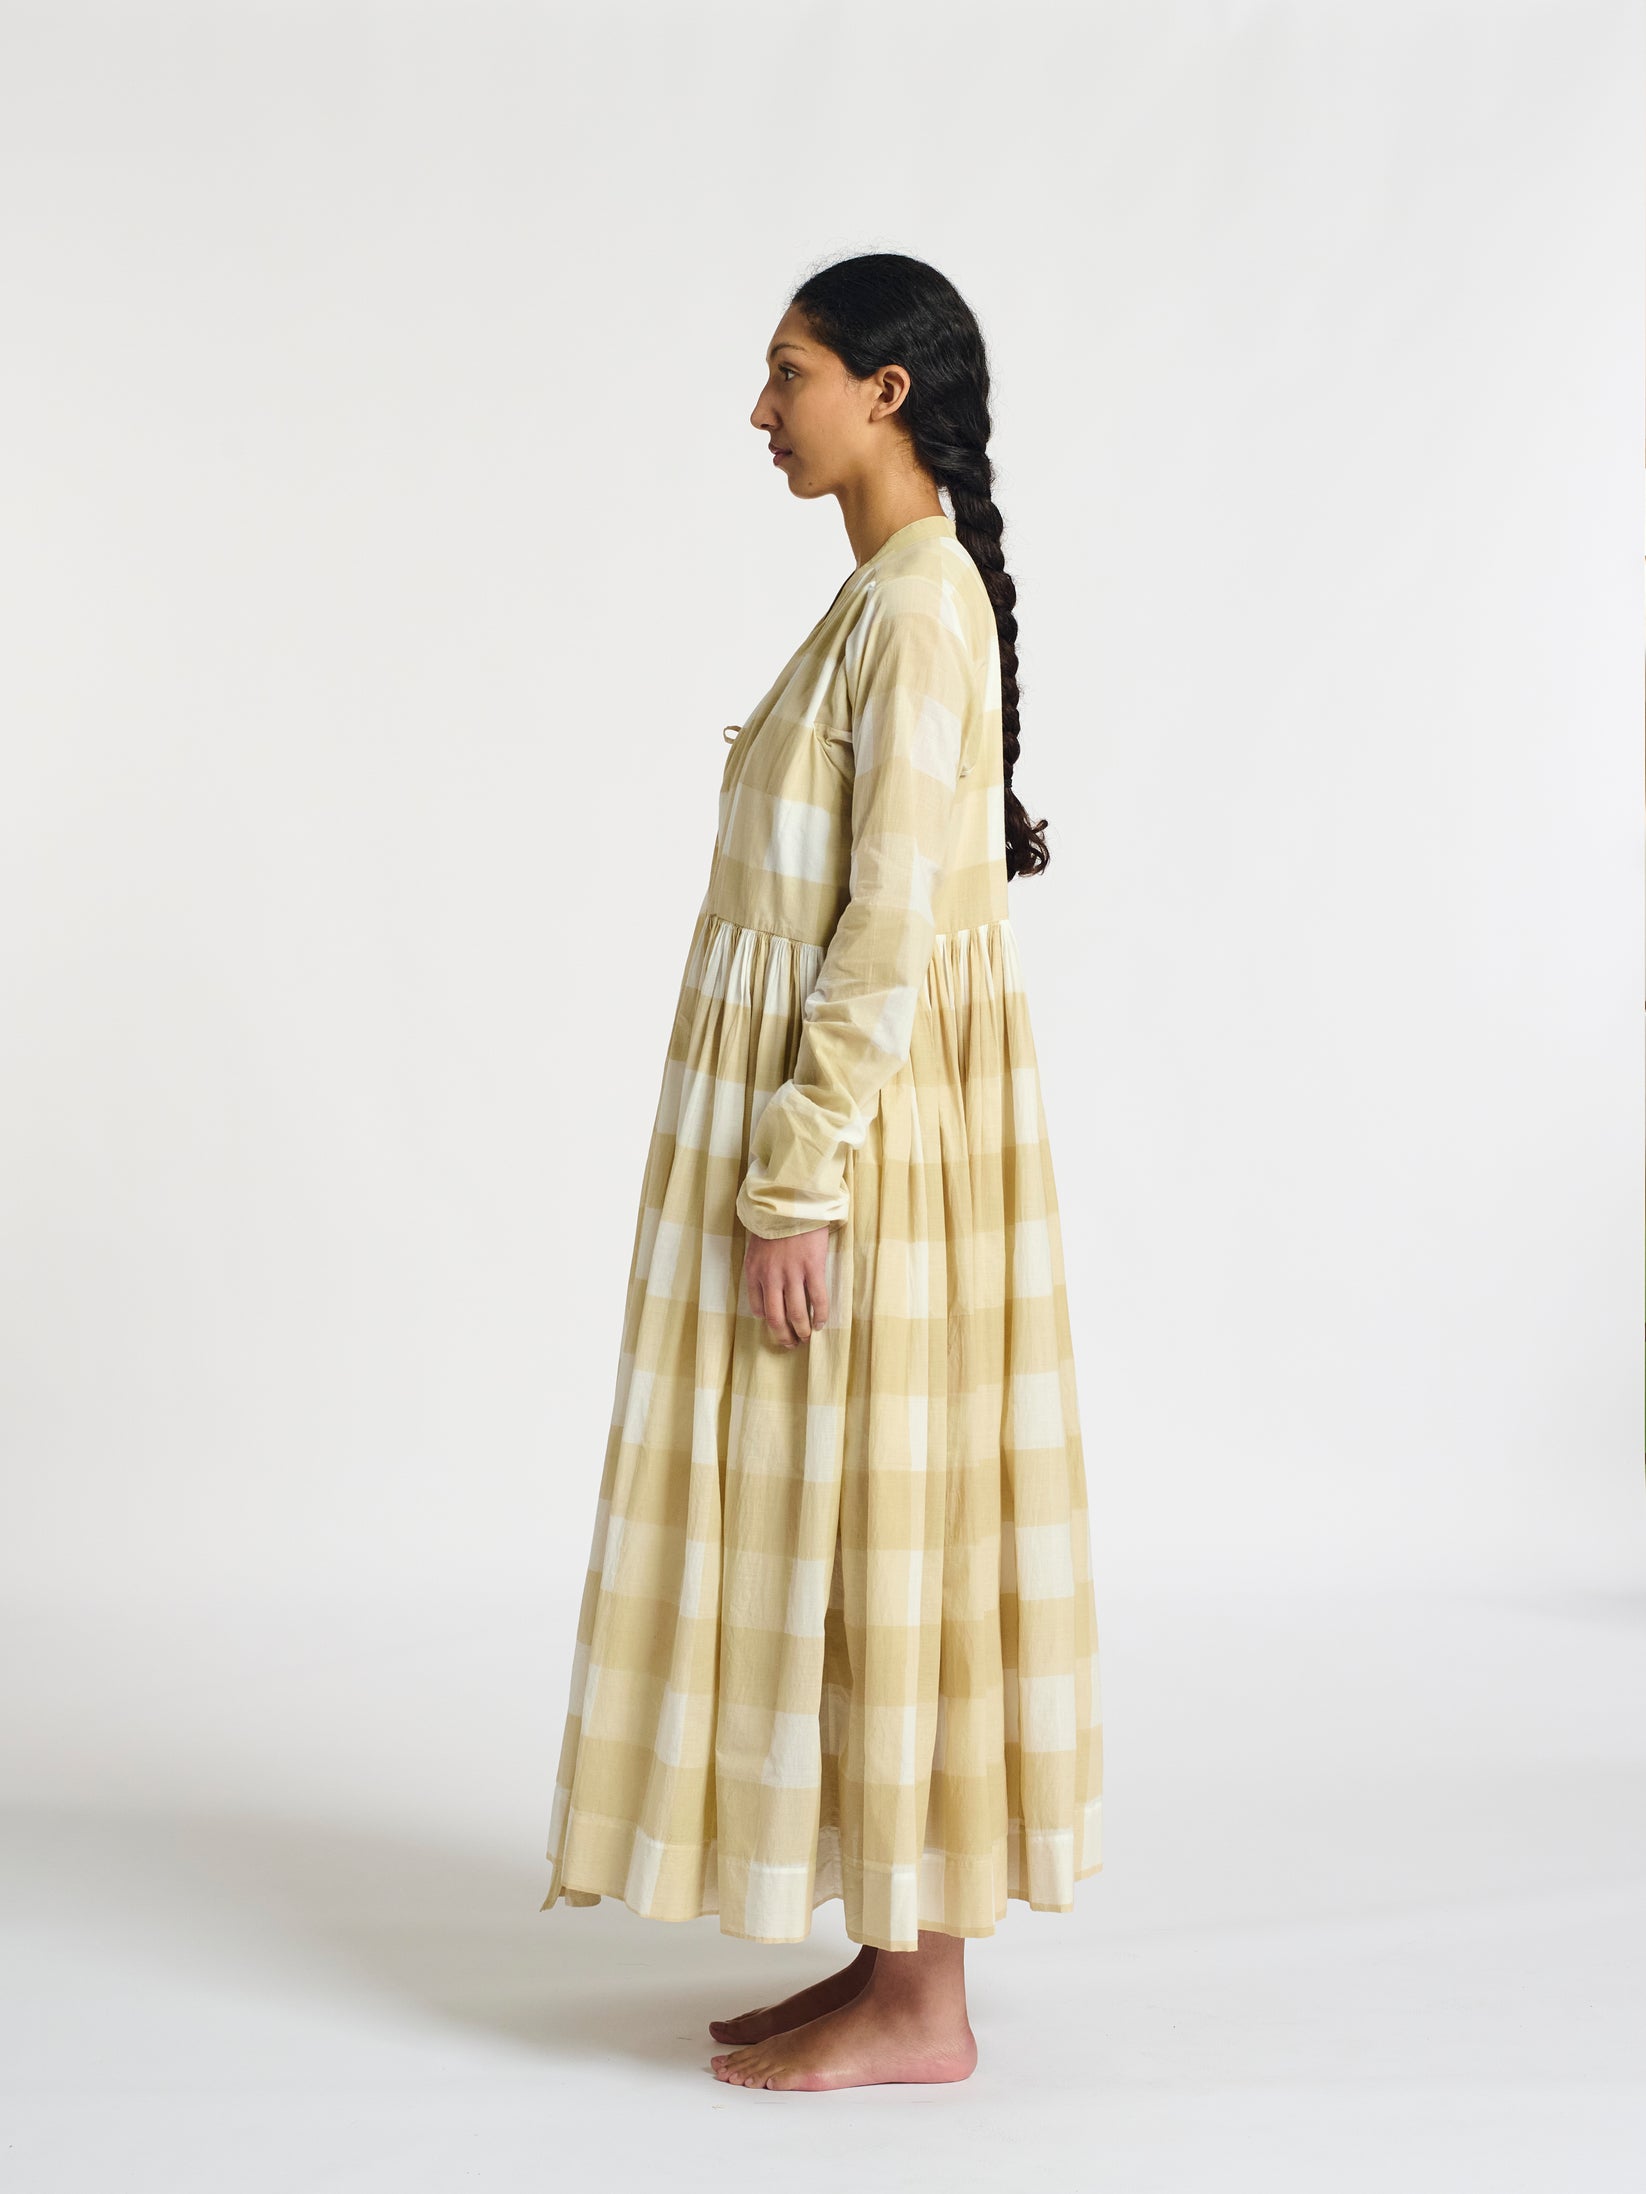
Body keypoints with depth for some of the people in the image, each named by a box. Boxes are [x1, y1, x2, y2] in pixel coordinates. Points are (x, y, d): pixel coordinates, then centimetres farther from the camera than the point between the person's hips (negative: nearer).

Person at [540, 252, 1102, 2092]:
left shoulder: (923, 601, -16)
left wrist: (798, 1184, -21)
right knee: (839, 1531, 12)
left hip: (872, 1123, -10)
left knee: (876, 1529, -3)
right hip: (837, 1107, 10)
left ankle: (918, 2005, 8)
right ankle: (896, 1958, 22)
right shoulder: (888, 591, 14)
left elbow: (897, 927, -21)